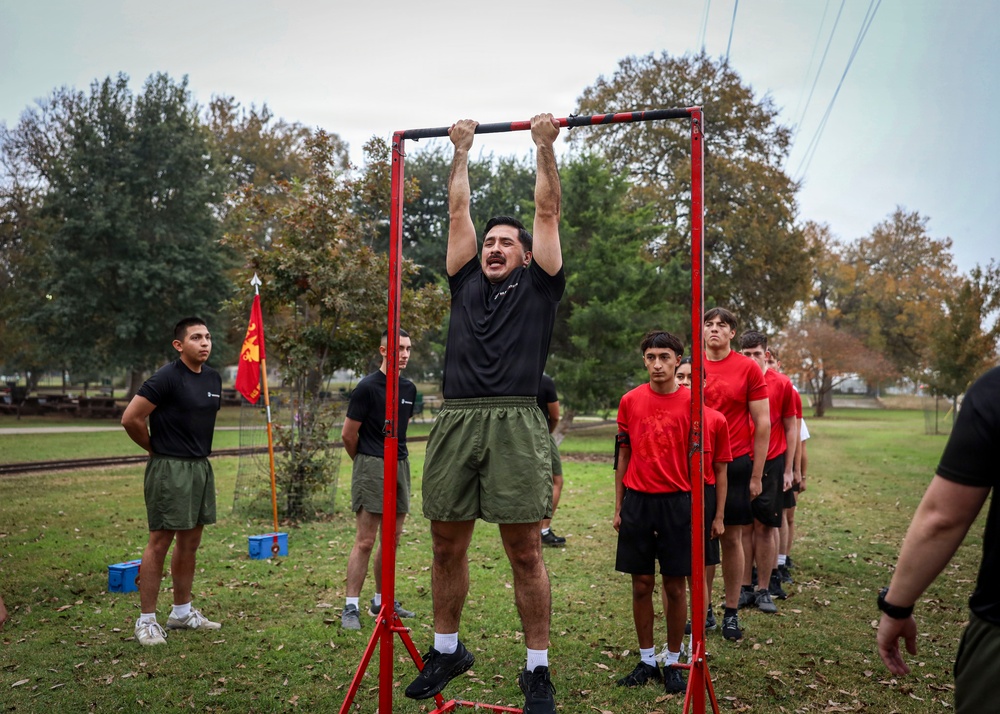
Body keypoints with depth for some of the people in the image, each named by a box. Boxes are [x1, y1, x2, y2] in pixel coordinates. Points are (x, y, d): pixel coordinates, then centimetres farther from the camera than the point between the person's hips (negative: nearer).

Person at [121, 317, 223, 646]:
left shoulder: (213, 378, 8)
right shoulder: (167, 378, -15)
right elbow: (130, 418, -15)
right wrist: (157, 448, -2)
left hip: (201, 467, 8)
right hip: (169, 469, -7)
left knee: (190, 542, 14)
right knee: (160, 542, -2)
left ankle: (182, 613, 26)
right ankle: (146, 620, 8)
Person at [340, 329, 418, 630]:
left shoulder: (409, 389, 10)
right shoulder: (367, 387, -10)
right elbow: (348, 434, -6)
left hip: (400, 465, 7)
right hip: (372, 467, -7)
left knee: (392, 539, 11)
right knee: (365, 541, -7)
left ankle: (381, 601, 23)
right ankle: (351, 607, 1)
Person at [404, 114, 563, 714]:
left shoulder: (538, 284, 13)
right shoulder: (466, 281, 21)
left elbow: (548, 211, 14)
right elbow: (458, 211, 26)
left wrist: (545, 144, 18)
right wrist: (463, 149, 33)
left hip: (514, 422, -4)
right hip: (455, 421, 4)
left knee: (525, 551, 0)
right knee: (448, 545, 10)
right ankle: (447, 650, 29)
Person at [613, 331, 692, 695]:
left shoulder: (692, 402, -2)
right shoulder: (630, 401, 4)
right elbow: (622, 455, 8)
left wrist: (697, 507, -3)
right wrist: (618, 507, 6)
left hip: (676, 501, -2)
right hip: (637, 501, 2)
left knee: (675, 586, 5)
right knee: (641, 585, 8)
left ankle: (673, 663, 20)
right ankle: (647, 661, 21)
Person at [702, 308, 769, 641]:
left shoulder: (748, 368, -1)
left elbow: (763, 423, 0)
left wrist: (756, 475, -3)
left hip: (736, 463, -2)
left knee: (732, 538, 4)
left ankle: (731, 613, 14)